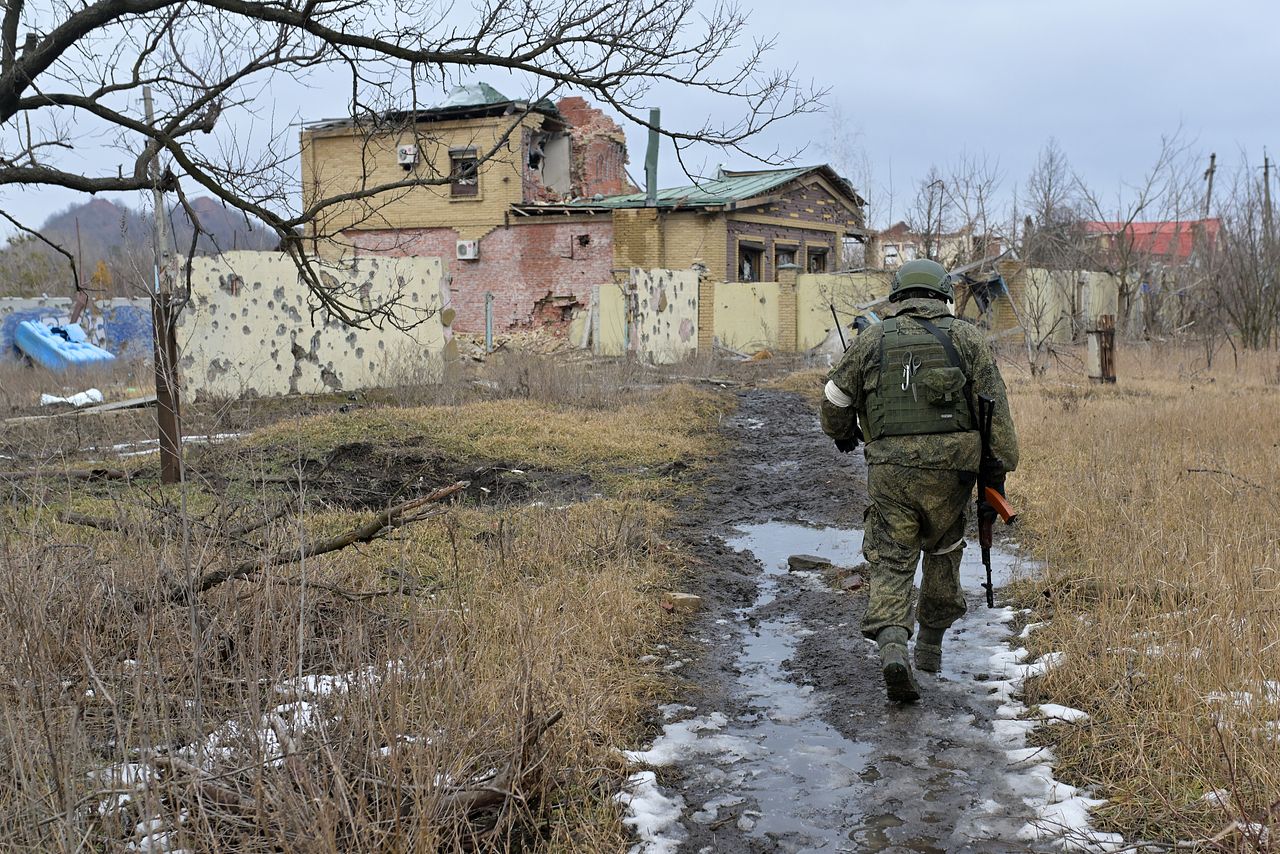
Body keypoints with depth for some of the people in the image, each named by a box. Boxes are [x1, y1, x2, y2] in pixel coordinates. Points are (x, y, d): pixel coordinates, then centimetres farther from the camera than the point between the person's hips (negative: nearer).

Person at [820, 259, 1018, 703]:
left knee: (891, 563, 3)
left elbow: (835, 399, 12)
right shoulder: (967, 338, 5)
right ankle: (930, 645, 30)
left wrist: (842, 433, 33)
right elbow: (994, 409, -1)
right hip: (948, 470, 0)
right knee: (943, 554, 20)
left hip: (889, 470, 0)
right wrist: (997, 470, 1)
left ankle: (892, 644, -19)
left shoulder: (871, 340, 7)